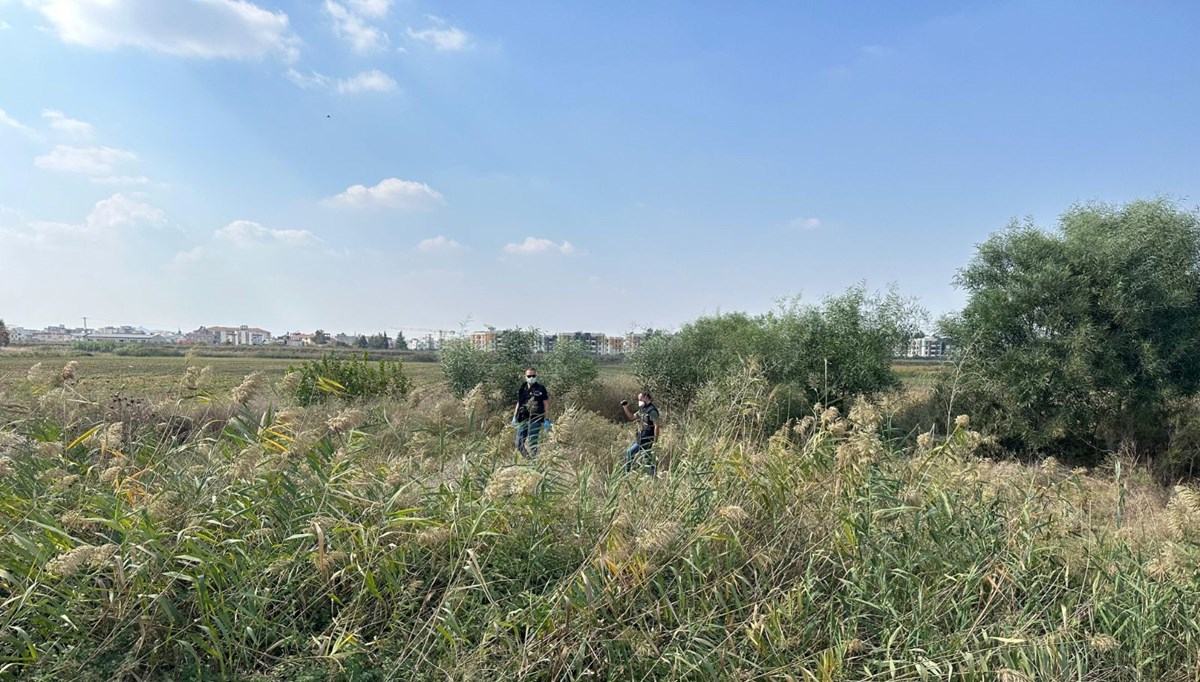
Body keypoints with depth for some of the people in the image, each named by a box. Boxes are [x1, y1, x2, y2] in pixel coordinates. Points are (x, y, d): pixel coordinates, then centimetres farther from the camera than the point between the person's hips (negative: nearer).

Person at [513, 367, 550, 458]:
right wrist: (514, 417, 15)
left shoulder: (541, 389, 0)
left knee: (532, 443, -6)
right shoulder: (522, 389, 12)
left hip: (535, 420, -5)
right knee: (519, 444, 4)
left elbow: (546, 404, -1)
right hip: (523, 420, 5)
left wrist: (546, 419, -7)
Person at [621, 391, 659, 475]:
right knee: (628, 453, 15)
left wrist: (655, 441, -22)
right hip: (640, 440, 10)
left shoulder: (651, 410, -16)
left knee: (647, 460, -7)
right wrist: (625, 408, 8)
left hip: (647, 441, -10)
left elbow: (656, 426, -20)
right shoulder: (642, 409, 12)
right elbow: (632, 417, 23)